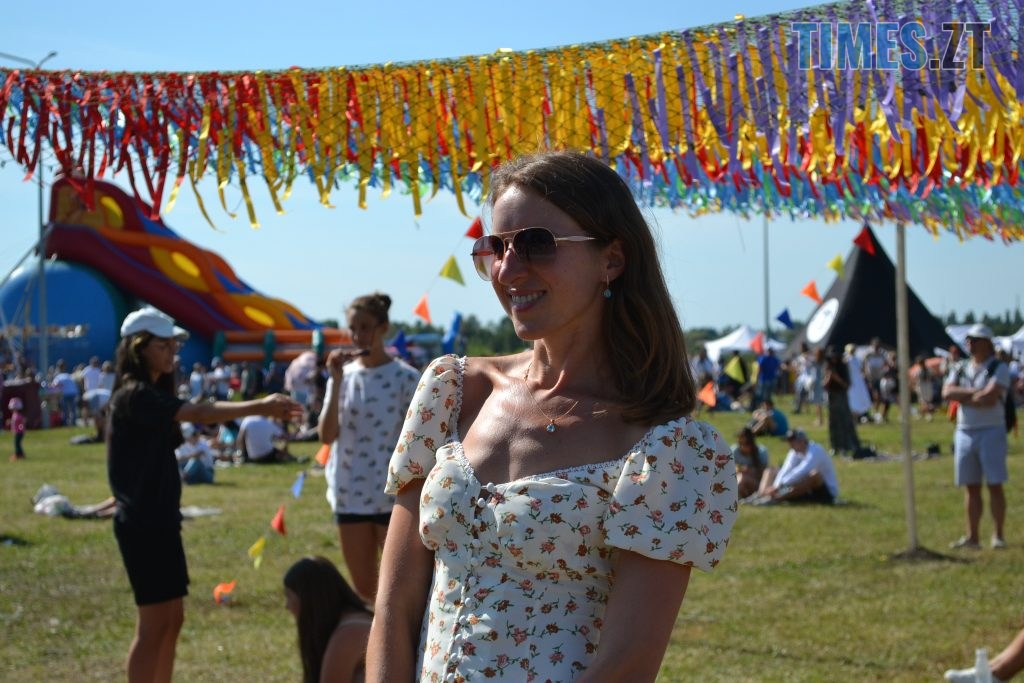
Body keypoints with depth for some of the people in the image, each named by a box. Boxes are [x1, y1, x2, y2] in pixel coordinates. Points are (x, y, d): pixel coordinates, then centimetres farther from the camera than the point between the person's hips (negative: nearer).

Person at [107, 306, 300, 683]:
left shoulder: (152, 394, 15)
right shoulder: (134, 395, -16)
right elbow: (197, 413, -29)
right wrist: (259, 407, -36)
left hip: (161, 520, 10)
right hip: (142, 523, -10)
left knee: (172, 619, 13)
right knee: (153, 624, -5)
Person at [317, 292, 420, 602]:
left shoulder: (405, 378, -5)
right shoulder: (343, 375, 6)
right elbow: (326, 436, -5)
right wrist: (336, 383, -13)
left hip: (394, 497, -4)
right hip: (350, 496, 4)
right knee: (364, 588, 11)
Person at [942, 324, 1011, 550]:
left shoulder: (998, 368, -5)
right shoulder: (960, 368, 13)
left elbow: (990, 398, -19)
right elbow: (947, 392, -4)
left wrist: (962, 397, -7)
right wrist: (975, 392, -14)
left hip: (991, 431, -5)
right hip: (964, 431, 5)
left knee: (995, 485, -4)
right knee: (971, 487, 7)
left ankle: (998, 535, 2)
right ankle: (972, 537, 10)